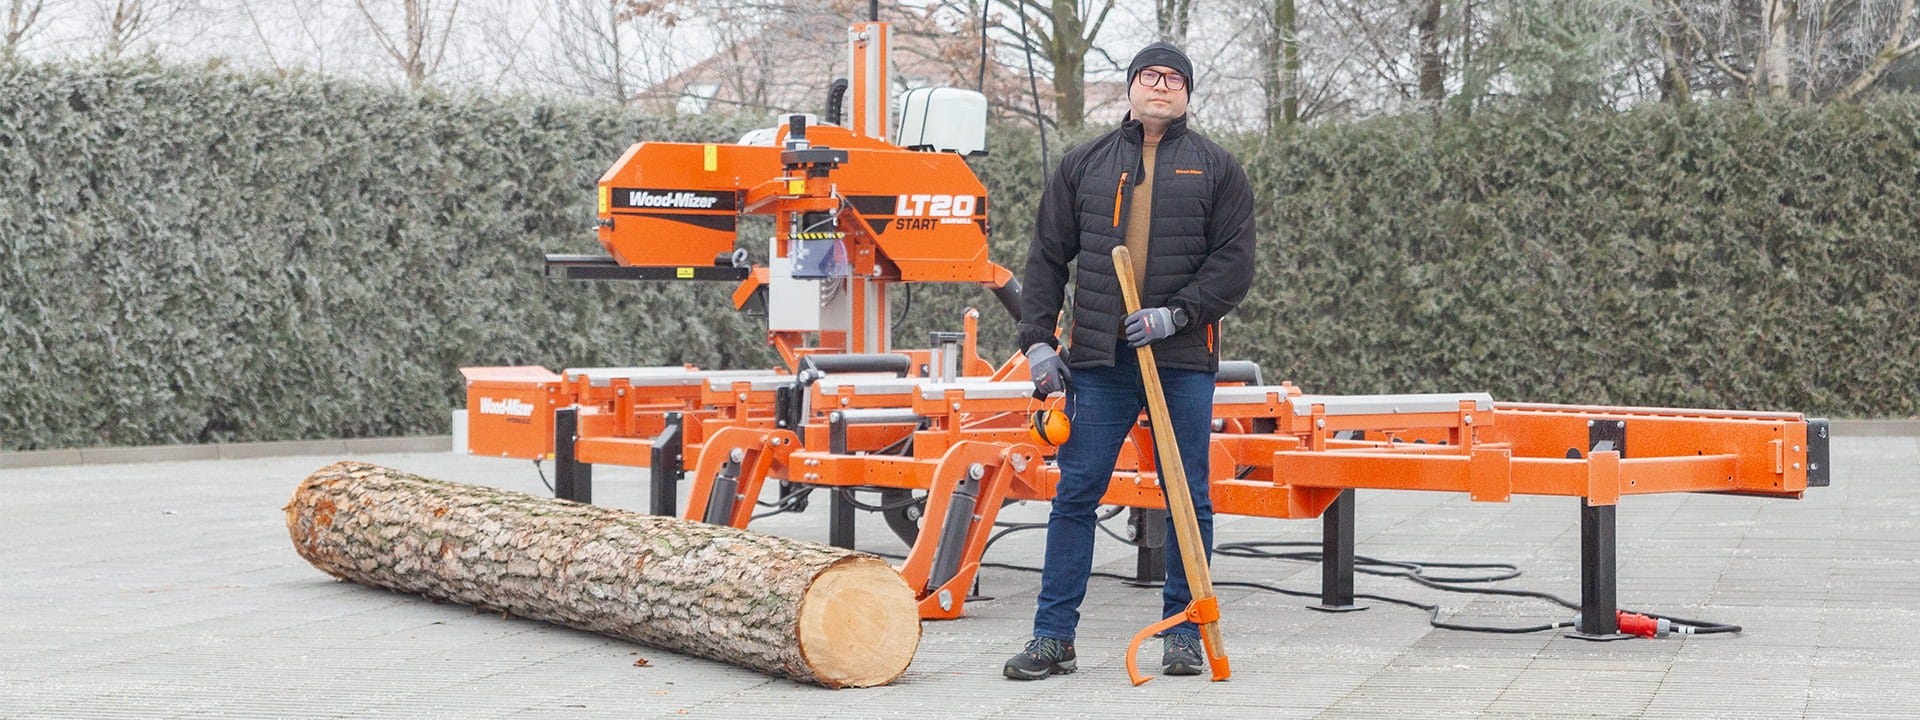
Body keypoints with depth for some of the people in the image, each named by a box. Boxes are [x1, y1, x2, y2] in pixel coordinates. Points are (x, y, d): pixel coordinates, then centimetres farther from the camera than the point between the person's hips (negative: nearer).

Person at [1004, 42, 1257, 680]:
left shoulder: (1217, 169, 8)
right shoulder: (1084, 165, 12)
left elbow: (1235, 261, 1)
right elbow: (1047, 258, 12)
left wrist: (1176, 313, -12)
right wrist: (1038, 342, 3)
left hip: (1183, 360, -1)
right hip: (1099, 360, 1)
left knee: (1189, 500, 4)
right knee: (1075, 494, 0)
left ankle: (1183, 632, 16)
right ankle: (1054, 636, 6)